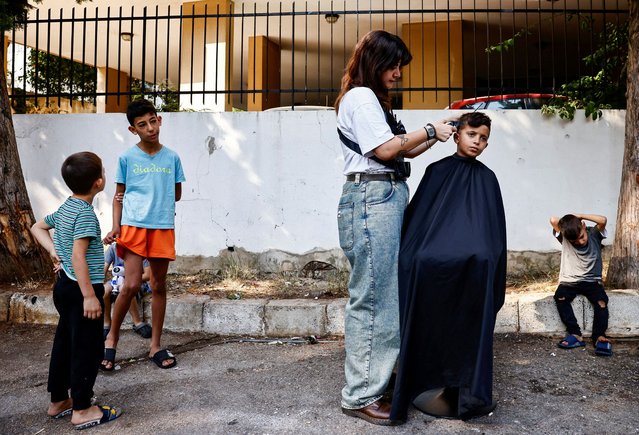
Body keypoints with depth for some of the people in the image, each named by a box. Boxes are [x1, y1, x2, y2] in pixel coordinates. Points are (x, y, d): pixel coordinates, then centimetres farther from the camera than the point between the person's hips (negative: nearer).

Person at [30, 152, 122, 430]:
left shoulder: (65, 208, 9)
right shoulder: (86, 213, -19)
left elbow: (37, 227, 24)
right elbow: (78, 256, -24)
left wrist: (53, 251, 12)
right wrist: (90, 296, -22)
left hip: (63, 285, 10)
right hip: (80, 289, -10)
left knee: (64, 344, 18)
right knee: (87, 349, 1)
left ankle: (58, 401, 31)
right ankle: (82, 410, 11)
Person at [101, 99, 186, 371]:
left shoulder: (172, 157, 6)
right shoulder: (127, 158, 2)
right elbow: (119, 195, 6)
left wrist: (157, 201, 0)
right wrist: (115, 227, -5)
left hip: (163, 228, 2)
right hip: (133, 226, -2)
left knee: (159, 286, 8)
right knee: (131, 285, -11)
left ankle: (155, 346, 20)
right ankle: (111, 338, 13)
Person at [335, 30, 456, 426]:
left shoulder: (373, 100, 27)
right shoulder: (360, 96, -3)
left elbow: (401, 152, 25)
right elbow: (386, 149, -13)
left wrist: (435, 136, 15)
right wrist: (430, 130, -2)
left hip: (389, 198, 10)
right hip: (372, 198, -10)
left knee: (387, 294, 10)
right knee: (372, 297, -8)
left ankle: (379, 377, 20)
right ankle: (360, 396, 1)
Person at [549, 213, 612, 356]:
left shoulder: (594, 234, -4)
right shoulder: (564, 238, -5)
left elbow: (603, 220, -25)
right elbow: (553, 220, -20)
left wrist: (579, 216, -16)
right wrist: (566, 221, -3)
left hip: (592, 281, 0)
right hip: (570, 282, 0)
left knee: (601, 300, -28)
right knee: (560, 296, -28)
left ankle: (599, 336, -23)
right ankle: (576, 334, -24)